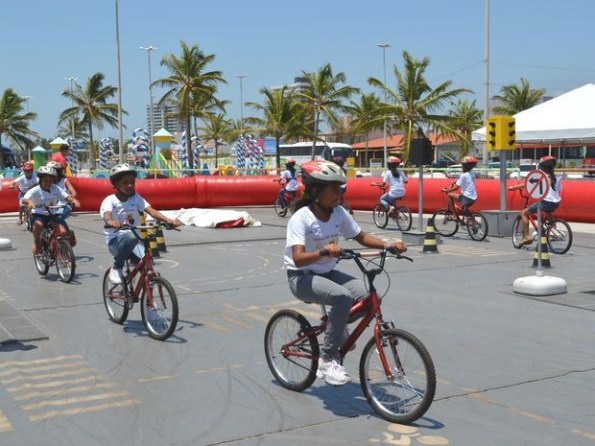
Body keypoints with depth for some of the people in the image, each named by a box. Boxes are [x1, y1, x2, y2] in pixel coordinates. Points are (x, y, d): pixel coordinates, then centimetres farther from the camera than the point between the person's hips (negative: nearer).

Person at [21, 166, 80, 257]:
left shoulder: (56, 189, -1)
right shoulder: (35, 191, -12)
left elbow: (67, 197, -7)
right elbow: (23, 200, -26)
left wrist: (74, 200, -30)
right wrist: (29, 201, -50)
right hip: (39, 215, -3)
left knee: (63, 232, -21)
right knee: (38, 224, -39)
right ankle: (36, 244, -11)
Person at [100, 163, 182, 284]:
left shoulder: (136, 198, 4)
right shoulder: (110, 200, -7)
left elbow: (151, 211, -10)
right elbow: (106, 214, -28)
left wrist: (168, 220, -28)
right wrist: (110, 221, -54)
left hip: (135, 241, 3)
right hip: (116, 241, -3)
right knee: (131, 237, -37)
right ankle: (116, 269, -14)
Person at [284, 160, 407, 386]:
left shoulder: (339, 213, -2)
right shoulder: (301, 218, -20)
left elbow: (362, 237, 7)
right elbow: (298, 258, -30)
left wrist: (389, 245, -10)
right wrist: (324, 252, -49)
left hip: (327, 273, 6)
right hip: (302, 277, -6)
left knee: (368, 295, -18)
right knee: (342, 296, -33)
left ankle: (336, 336, 8)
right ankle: (327, 359, -20)